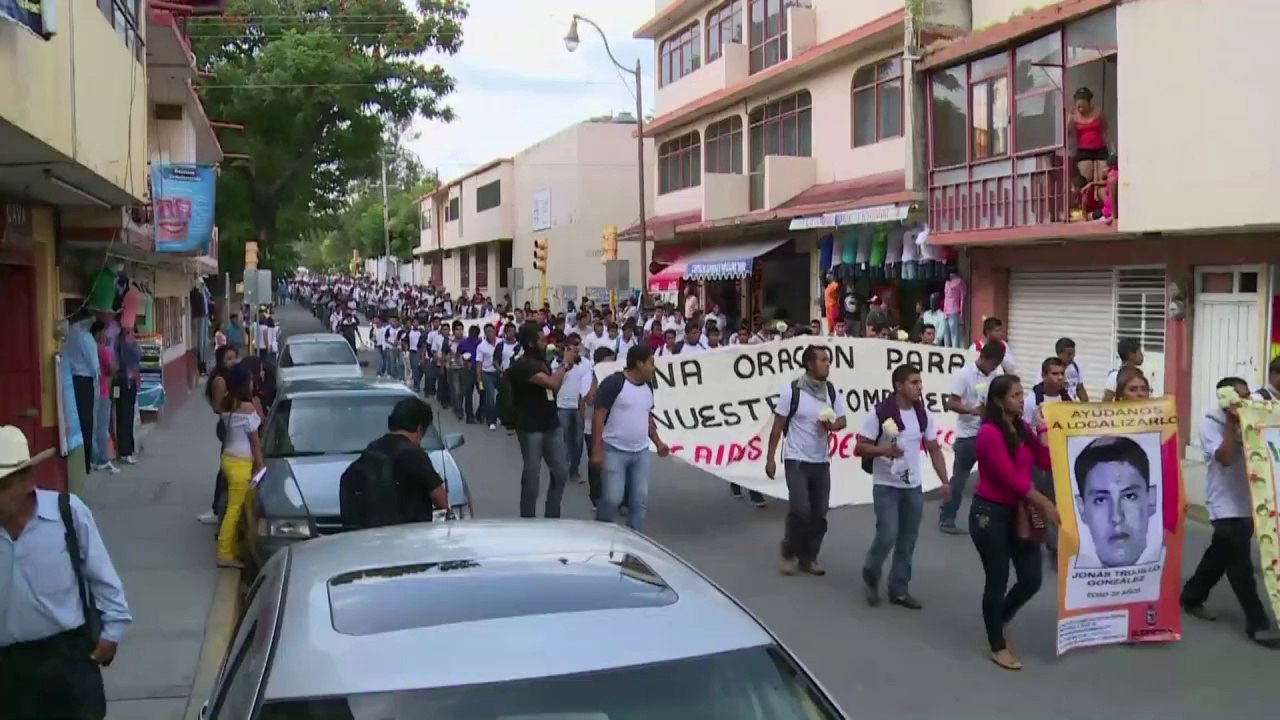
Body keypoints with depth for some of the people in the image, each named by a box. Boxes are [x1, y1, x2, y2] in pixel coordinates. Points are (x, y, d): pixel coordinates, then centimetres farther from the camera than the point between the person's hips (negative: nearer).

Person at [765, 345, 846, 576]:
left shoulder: (832, 391, 3)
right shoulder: (792, 391, -11)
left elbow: (843, 420, 8)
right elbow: (778, 426, -7)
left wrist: (832, 425, -16)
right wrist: (770, 457, -8)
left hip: (821, 461, 5)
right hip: (796, 460, -5)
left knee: (819, 513, 5)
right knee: (800, 509, -13)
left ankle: (809, 557, 19)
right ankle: (789, 554, 8)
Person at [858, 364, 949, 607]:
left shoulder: (923, 415, 2)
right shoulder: (879, 413, -13)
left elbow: (934, 449, 9)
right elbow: (860, 447, -10)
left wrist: (944, 481, -1)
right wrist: (884, 451, -27)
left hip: (914, 487, 5)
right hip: (886, 486, -5)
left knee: (907, 540, 7)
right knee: (888, 535, -13)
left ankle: (899, 589, 20)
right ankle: (870, 577, 13)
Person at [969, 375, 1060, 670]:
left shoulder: (1022, 428, 9)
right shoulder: (989, 433, -16)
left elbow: (1046, 462, 0)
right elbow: (1010, 476, -21)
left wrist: (1043, 428, -2)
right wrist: (1044, 504, -20)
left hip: (1019, 512, 8)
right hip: (990, 513, -7)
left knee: (1032, 580, 7)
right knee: (997, 581, 2)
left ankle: (1000, 619, 36)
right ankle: (998, 648, 18)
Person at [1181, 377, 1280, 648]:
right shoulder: (1210, 424, -7)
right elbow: (1225, 457, -20)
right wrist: (1232, 422, -18)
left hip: (1247, 502, 7)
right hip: (1226, 504, -7)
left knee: (1221, 554, 15)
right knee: (1240, 564, -7)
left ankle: (1191, 597, 31)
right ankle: (1258, 623, -3)